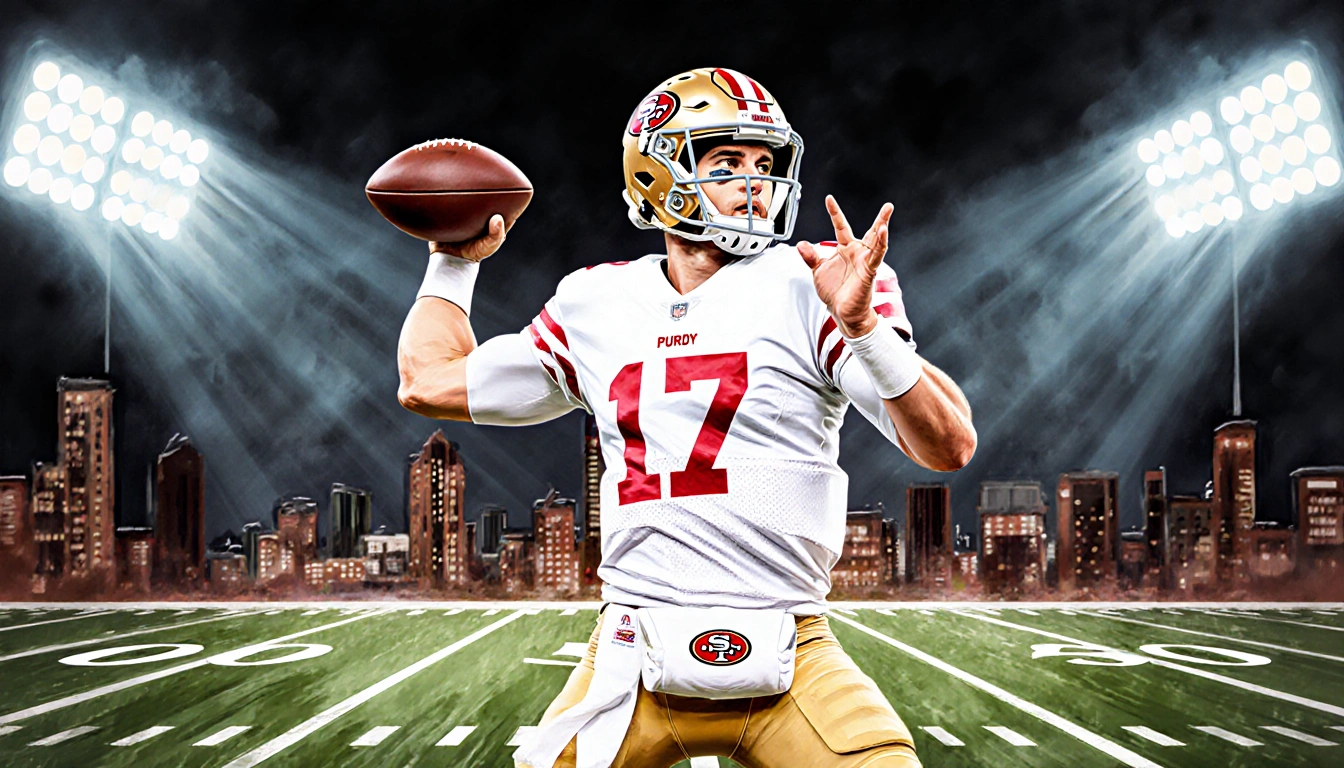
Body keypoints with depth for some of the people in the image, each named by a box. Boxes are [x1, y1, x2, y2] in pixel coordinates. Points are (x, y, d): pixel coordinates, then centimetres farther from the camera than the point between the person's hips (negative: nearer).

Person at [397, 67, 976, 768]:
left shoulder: (809, 285, -2)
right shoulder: (596, 305, 11)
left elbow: (948, 447, -10)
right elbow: (429, 383, 22)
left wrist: (863, 325, -23)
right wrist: (454, 259, 28)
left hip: (788, 674, -3)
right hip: (632, 669, 3)